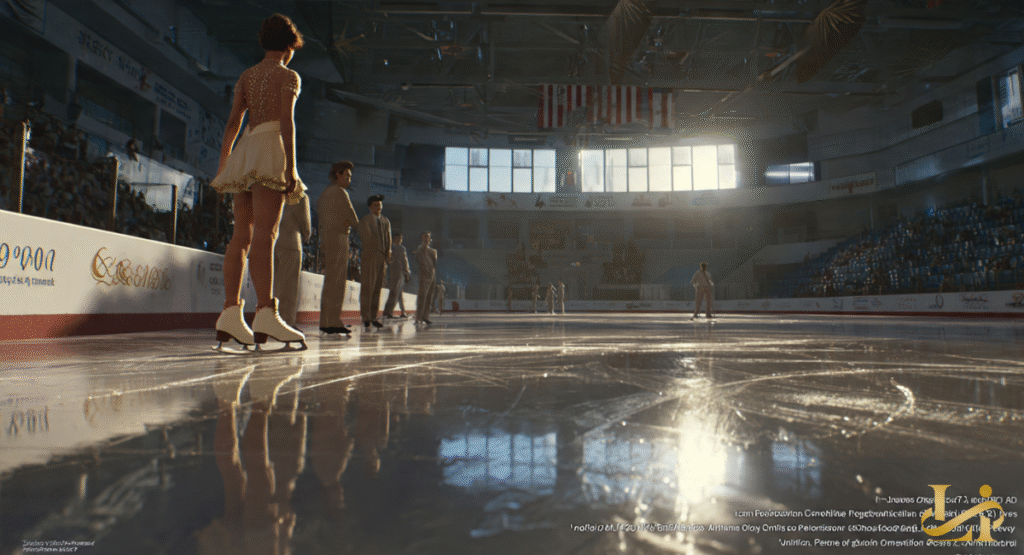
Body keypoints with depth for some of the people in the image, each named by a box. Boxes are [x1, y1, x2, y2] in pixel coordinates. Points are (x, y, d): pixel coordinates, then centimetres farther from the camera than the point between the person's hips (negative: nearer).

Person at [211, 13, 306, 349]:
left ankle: (230, 313, -2)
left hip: (244, 152, 7)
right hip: (270, 150, -7)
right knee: (264, 234, -18)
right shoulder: (288, 76, 4)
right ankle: (265, 314, -25)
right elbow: (287, 123, -9)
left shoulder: (246, 76, 21)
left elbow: (232, 123, 16)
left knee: (241, 235, 3)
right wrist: (291, 167, -13)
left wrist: (222, 165, 18)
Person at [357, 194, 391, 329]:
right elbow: (367, 238, -7)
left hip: (381, 259, 5)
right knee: (367, 287, -7)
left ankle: (373, 317, 9)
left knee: (377, 289, 5)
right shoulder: (364, 221, 2)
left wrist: (388, 254, 1)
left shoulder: (386, 222, 19)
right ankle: (366, 318, -3)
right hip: (369, 258, -5)